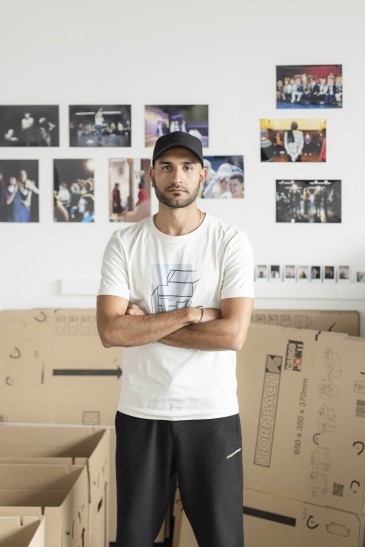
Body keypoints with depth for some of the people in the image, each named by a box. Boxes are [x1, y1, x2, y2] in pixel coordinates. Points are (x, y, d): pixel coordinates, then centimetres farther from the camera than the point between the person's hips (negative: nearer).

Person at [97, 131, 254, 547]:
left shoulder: (231, 242, -4)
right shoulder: (124, 244, 0)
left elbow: (233, 334, -15)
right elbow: (111, 330, -11)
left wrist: (144, 324, -12)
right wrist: (191, 313, -16)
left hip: (212, 414, -1)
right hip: (140, 413, 2)